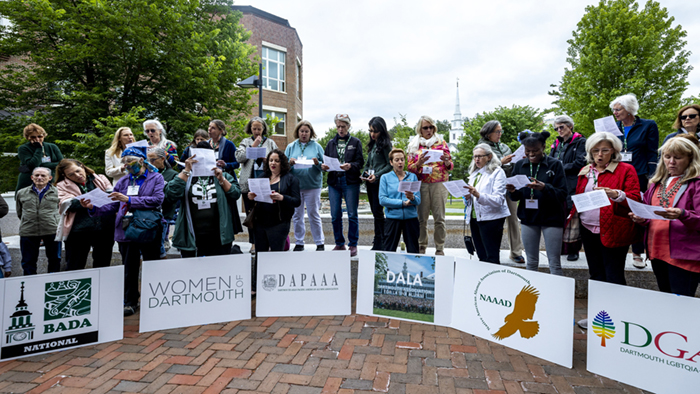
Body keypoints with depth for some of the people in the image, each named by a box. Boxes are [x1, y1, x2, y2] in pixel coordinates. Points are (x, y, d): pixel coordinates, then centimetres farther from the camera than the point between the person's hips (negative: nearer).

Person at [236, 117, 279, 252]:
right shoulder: (245, 142, 15)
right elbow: (239, 157, 1)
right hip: (248, 182, 1)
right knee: (250, 214, 4)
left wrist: (267, 160, -10)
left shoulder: (270, 142, 14)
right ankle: (254, 243, 12)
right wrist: (252, 146, -5)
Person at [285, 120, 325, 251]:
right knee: (297, 215, 7)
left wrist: (317, 163, -18)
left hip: (312, 185, -2)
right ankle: (299, 243, 18)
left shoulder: (316, 146, 5)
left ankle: (320, 243, 10)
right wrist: (289, 163, -13)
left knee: (314, 215, 1)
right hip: (294, 185, 2)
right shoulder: (291, 147, 10)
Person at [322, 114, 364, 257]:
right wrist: (323, 166, -9)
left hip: (351, 182, -3)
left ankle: (353, 245, 9)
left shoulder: (355, 142, 7)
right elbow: (326, 160, 14)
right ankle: (339, 244, 18)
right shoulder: (331, 143, 16)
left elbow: (360, 162, 0)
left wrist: (350, 166, -20)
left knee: (352, 214, -1)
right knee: (335, 215, 4)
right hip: (334, 182, 3)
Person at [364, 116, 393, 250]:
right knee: (375, 211, 11)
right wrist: (365, 173, 6)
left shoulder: (385, 144, -7)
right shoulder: (372, 145, 17)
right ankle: (382, 238, 22)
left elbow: (390, 165, -10)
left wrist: (377, 175, -19)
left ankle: (378, 244, 1)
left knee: (377, 211, -6)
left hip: (379, 182, -8)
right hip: (370, 183, 8)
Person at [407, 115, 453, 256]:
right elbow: (410, 168, 6)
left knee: (439, 218, -3)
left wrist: (447, 161, -11)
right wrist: (419, 163, -14)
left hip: (439, 184, 0)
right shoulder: (414, 144, 10)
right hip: (421, 185, 0)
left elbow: (450, 166, 12)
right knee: (421, 218, -3)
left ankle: (440, 249, 6)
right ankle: (421, 248, 8)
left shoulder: (441, 142, 11)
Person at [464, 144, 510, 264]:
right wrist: (467, 197, -4)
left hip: (491, 218, -7)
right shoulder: (474, 173, 17)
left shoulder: (497, 172, -5)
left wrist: (478, 195, -31)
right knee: (481, 256, 12)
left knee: (491, 257, -6)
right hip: (474, 217, 7)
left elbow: (499, 200, -16)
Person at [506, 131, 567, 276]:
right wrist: (513, 191, -15)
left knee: (555, 264, -1)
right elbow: (516, 197, 7)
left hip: (551, 218, -3)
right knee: (531, 262, 12)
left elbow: (562, 194, -11)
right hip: (528, 217, 3)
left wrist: (544, 188, -27)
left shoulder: (555, 164, -5)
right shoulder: (520, 165, 5)